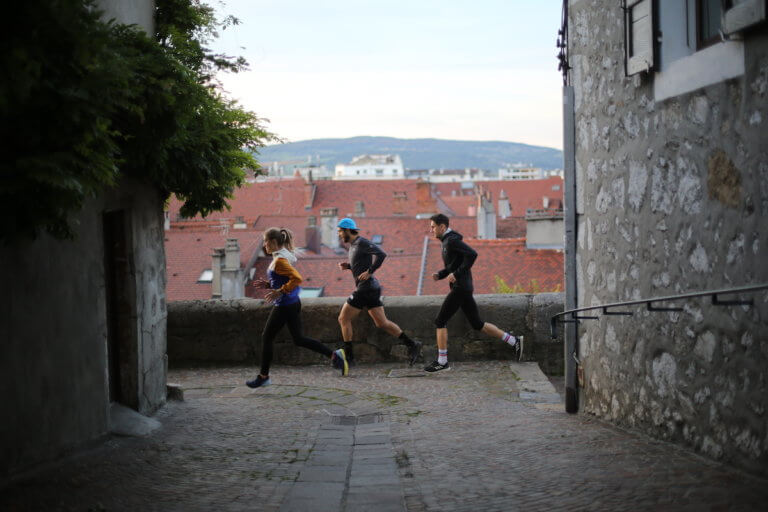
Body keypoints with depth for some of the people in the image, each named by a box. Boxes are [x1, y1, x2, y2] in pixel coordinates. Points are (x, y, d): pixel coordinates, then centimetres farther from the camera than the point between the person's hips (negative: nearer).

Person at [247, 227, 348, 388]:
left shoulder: (280, 260, -18)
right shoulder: (284, 256, 13)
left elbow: (296, 278, -27)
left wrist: (279, 292, -26)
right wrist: (267, 284, 12)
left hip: (284, 305, -10)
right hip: (293, 303, 10)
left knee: (267, 337, 3)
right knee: (299, 339, 14)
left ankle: (263, 376, 12)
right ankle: (334, 355, 9)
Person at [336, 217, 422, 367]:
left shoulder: (361, 243, -12)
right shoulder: (354, 245, 18)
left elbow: (381, 254, -24)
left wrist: (369, 271, -22)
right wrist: (348, 266, 13)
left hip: (366, 288, -10)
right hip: (371, 288, 10)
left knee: (344, 319, -1)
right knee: (382, 323, 8)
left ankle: (348, 354, 4)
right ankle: (412, 344, 6)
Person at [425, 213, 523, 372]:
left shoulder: (452, 240, -13)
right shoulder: (448, 241, 19)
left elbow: (472, 254, -25)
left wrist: (456, 274, -22)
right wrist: (439, 275, 11)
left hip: (460, 289, -10)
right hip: (463, 288, 10)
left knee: (440, 322, -5)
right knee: (477, 324, 12)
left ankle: (442, 362, -2)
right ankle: (514, 341, 13)